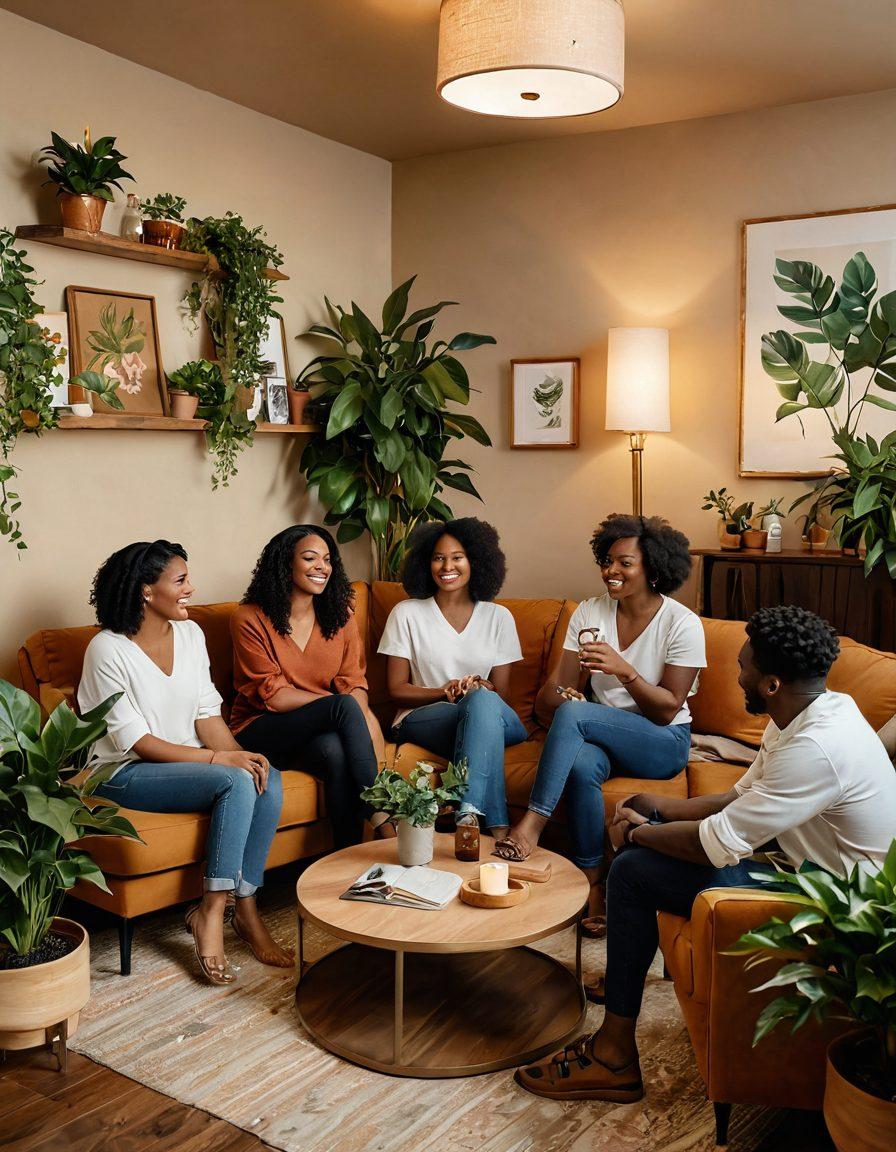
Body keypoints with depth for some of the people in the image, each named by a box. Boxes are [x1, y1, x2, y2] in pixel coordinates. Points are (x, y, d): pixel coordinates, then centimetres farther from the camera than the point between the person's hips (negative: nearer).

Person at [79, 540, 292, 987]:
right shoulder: (108, 650, -16)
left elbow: (207, 713, 4)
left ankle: (244, 906, -12)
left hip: (189, 761, 6)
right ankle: (212, 912, -17)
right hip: (124, 773, -6)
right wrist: (217, 758, -24)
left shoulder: (190, 633, 4)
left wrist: (239, 754, -15)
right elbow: (136, 742, -18)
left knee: (267, 780, -21)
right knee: (235, 783, -28)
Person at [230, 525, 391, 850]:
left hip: (322, 730, 3)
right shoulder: (249, 619, -6)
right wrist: (340, 703, -20)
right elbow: (273, 696, -13)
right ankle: (384, 821, -29)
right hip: (260, 731, -3)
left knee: (337, 751, -35)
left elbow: (354, 685, 0)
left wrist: (360, 712, -24)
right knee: (345, 706, -31)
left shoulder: (340, 616, 8)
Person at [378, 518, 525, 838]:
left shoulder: (498, 617, 10)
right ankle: (497, 827, -43)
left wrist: (479, 688, -18)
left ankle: (469, 815, -46)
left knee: (483, 699, -37)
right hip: (421, 719, -2)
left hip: (491, 718, 2)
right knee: (482, 702, -35)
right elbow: (397, 689, 2)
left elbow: (501, 693, 7)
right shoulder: (406, 613, 6)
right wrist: (446, 692, -15)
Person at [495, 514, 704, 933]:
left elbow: (668, 710, -13)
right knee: (581, 765, -34)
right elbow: (559, 687, -1)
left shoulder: (681, 623, -9)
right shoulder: (590, 612, 3)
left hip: (662, 743, -4)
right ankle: (590, 883, -20)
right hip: (599, 735, 4)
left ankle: (533, 822, -29)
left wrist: (624, 670, -28)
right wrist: (552, 699, -26)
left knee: (574, 713, -31)